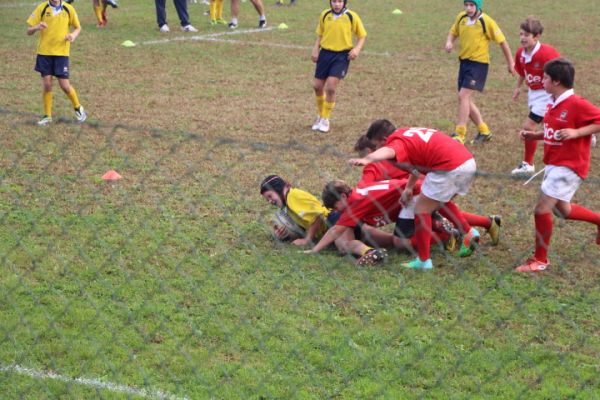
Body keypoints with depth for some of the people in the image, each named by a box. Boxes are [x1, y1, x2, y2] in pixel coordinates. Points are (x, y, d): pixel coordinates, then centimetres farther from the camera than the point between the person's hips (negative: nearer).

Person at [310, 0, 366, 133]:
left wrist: (357, 49, -14)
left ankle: (325, 119, 3)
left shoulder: (352, 16, -6)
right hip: (325, 53, 4)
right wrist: (316, 50, 4)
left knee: (330, 88, -14)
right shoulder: (324, 15, 4)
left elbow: (362, 35, 2)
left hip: (342, 55, -4)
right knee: (317, 86, 7)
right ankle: (320, 115, 32)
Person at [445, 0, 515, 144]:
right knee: (466, 99, 10)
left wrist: (510, 63, -3)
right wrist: (449, 42, -5)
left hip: (479, 63, -7)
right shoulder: (461, 17, 2)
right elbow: (453, 32, 19)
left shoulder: (486, 21, -14)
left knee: (463, 96, -17)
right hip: (464, 61, 7)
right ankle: (484, 131, 25)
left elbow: (502, 41, -7)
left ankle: (459, 135, -13)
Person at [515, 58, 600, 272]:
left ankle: (540, 259, 1)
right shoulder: (553, 105, 8)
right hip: (553, 164, 10)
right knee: (563, 210, 21)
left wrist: (576, 132, -28)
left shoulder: (576, 104, -19)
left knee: (542, 209, -11)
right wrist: (534, 135, 6)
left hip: (569, 166, -10)